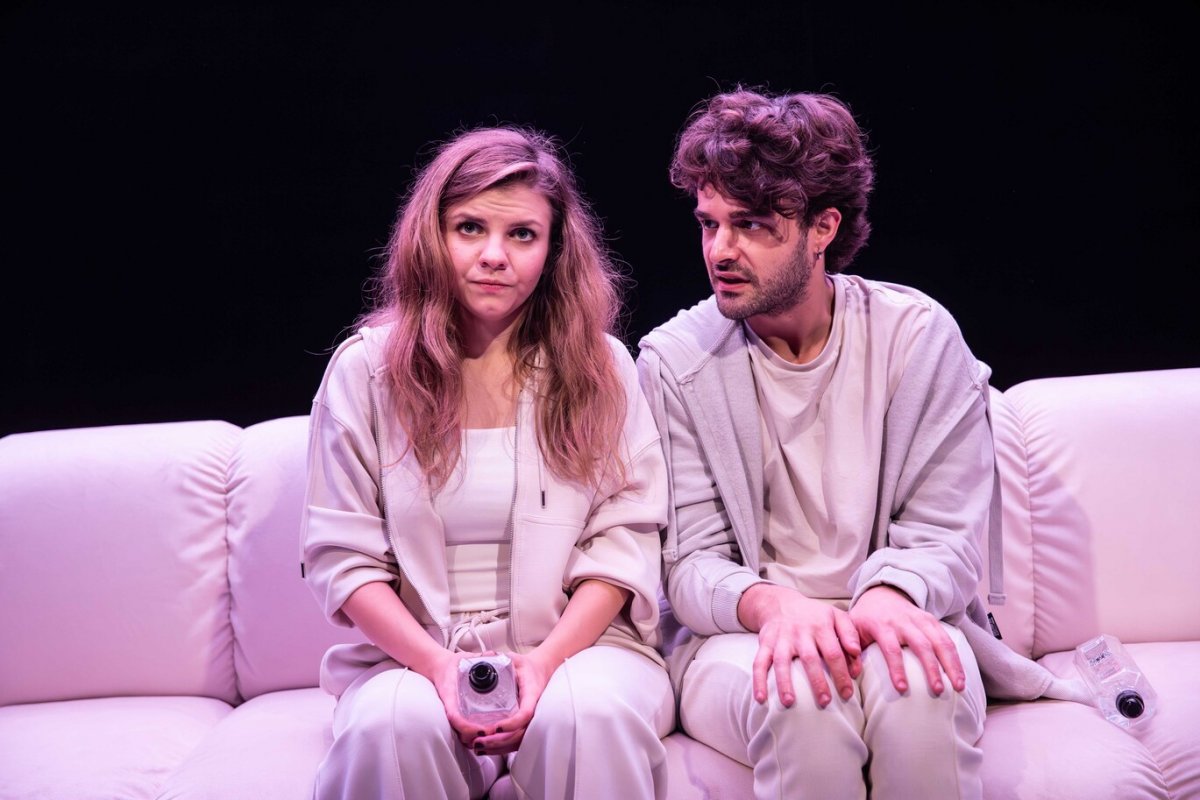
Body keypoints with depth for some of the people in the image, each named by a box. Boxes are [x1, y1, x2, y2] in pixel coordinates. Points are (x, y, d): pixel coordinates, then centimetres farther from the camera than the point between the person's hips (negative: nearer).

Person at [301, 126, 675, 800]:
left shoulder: (599, 367, 6)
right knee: (395, 725, -32)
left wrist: (547, 659, -15)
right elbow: (341, 556, 0)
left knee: (587, 715, -34)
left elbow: (624, 537, 1)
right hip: (412, 653, 1)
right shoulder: (366, 370, 4)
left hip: (578, 642, 0)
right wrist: (439, 665, -15)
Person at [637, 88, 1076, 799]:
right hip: (739, 634, -1)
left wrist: (889, 593, -26)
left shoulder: (918, 335, -2)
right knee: (799, 694, -35)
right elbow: (691, 562, -6)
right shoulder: (676, 361, -3)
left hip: (888, 616, 1)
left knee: (919, 683, -33)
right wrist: (769, 603, -28)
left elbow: (946, 534, -3)